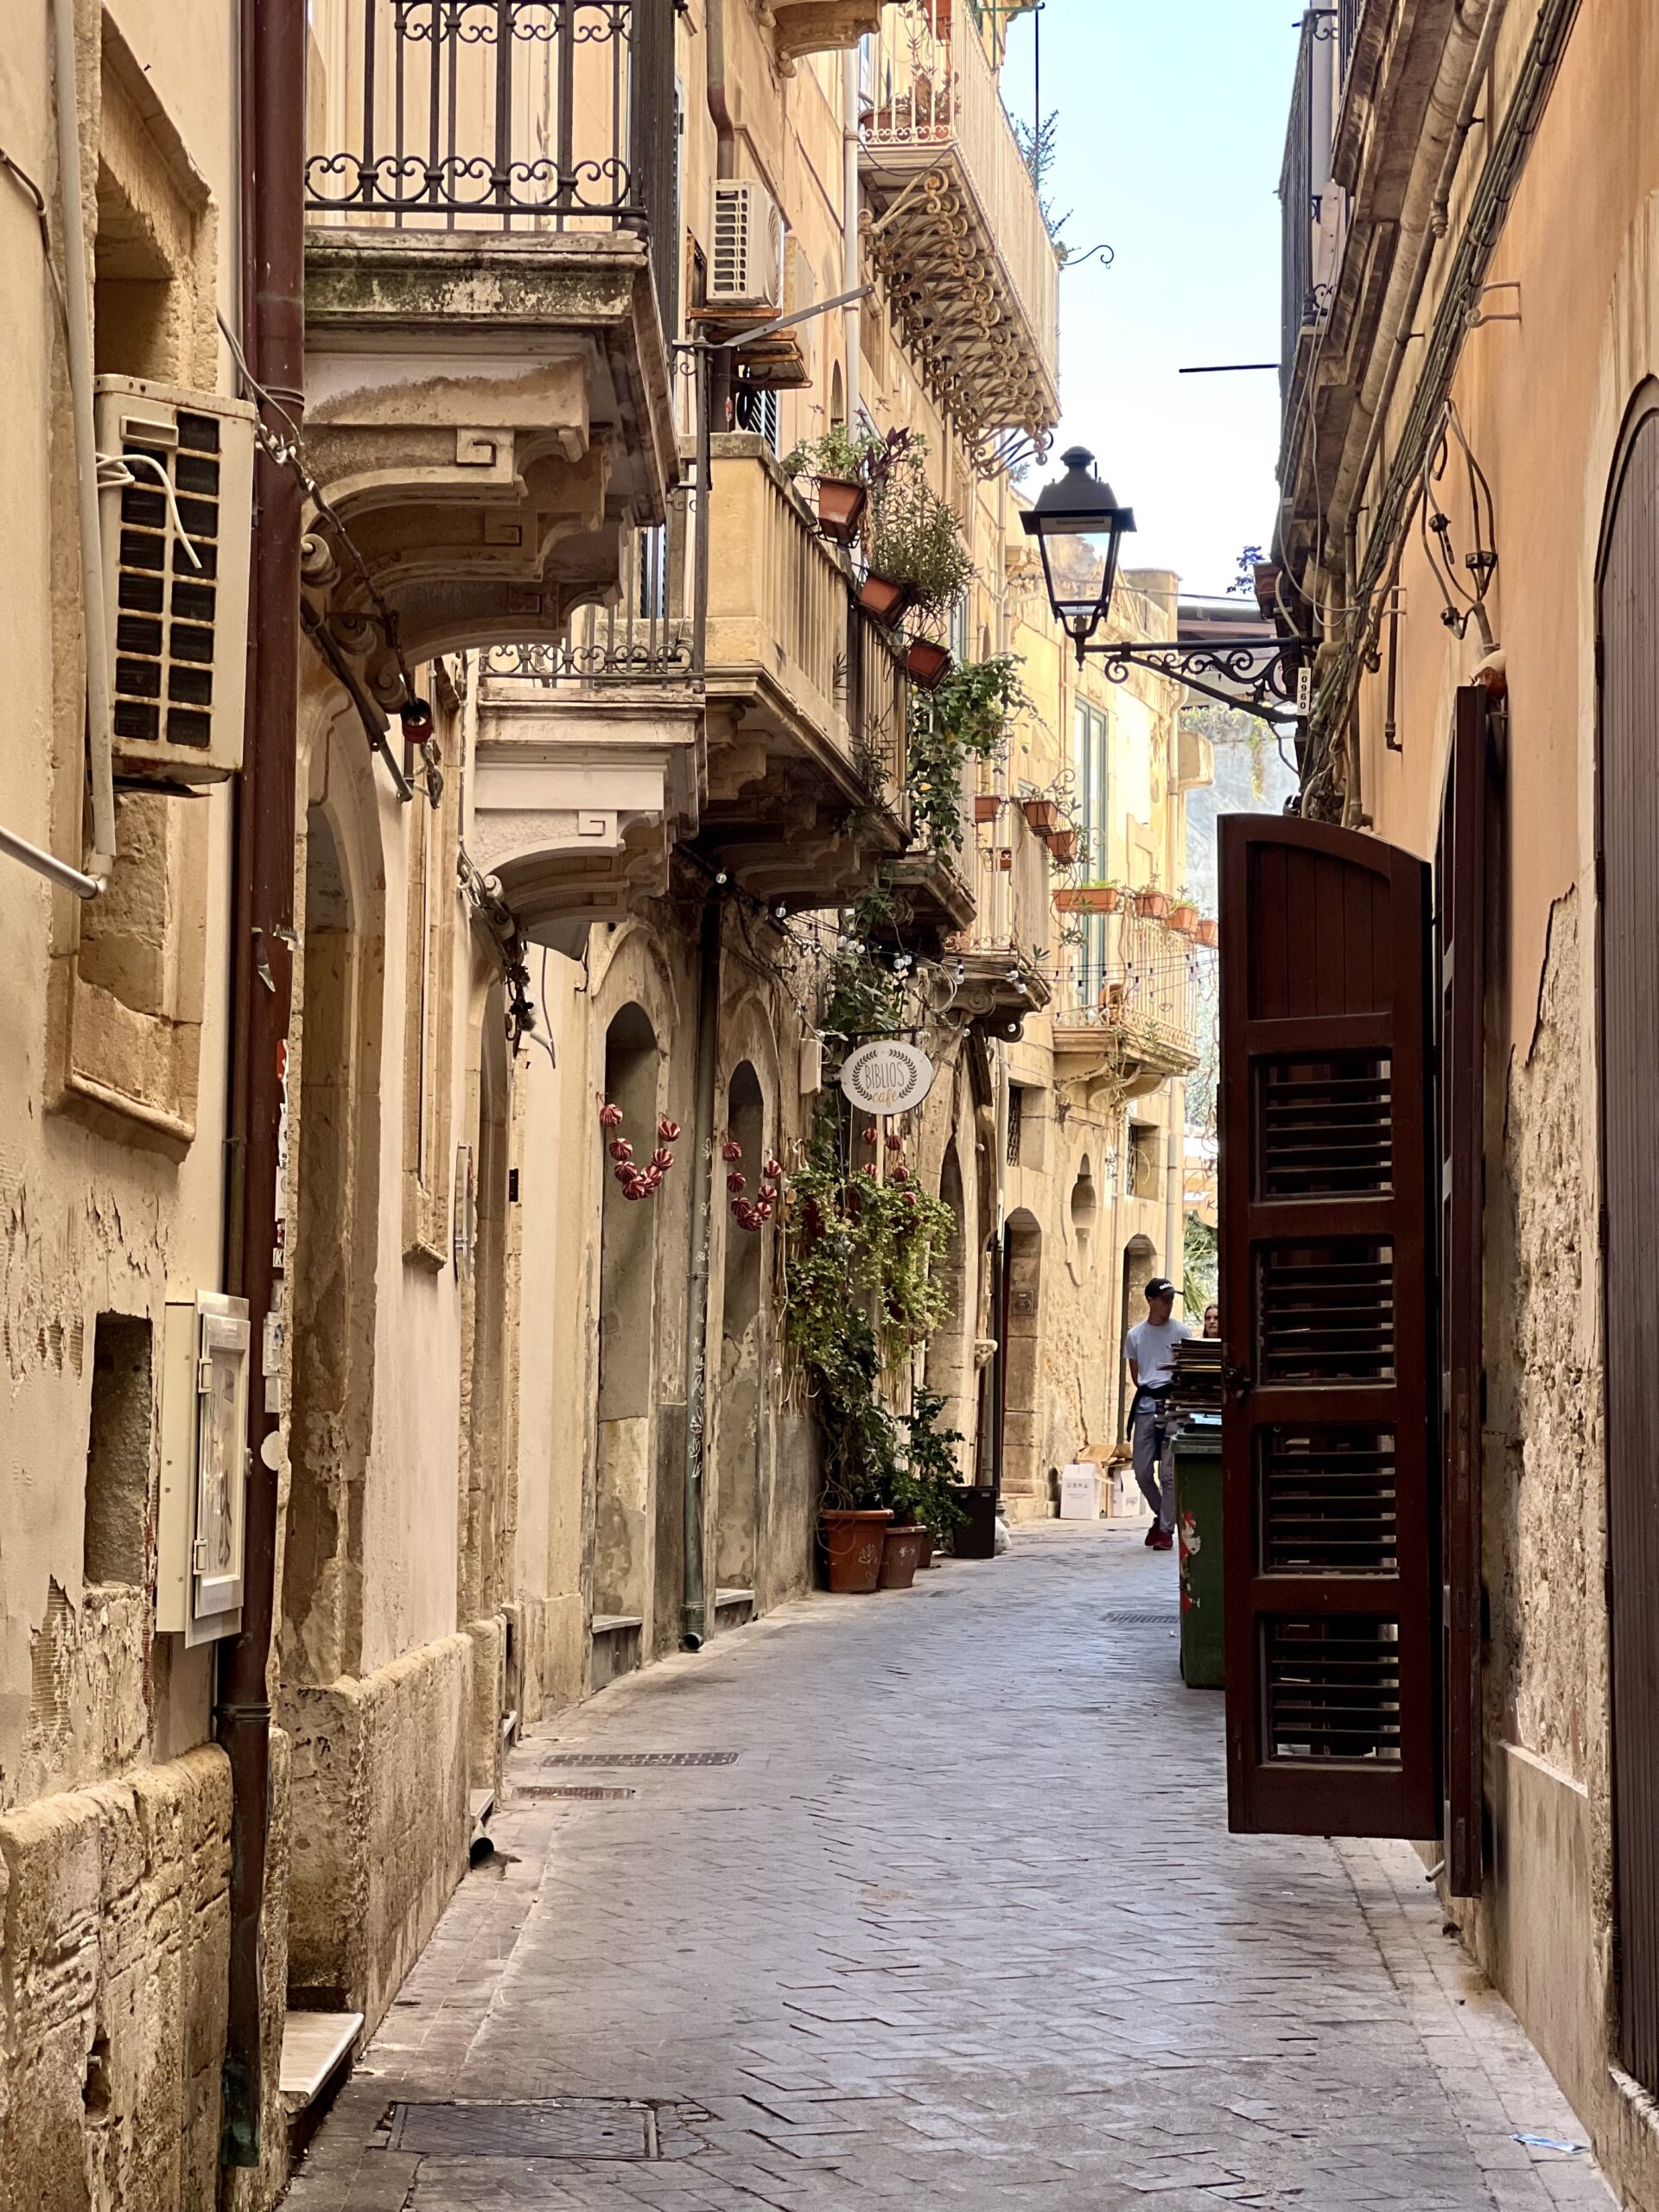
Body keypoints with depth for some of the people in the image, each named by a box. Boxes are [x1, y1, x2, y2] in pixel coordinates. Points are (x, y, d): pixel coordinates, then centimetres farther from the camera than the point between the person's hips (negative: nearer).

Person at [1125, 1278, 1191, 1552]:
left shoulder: (1181, 1332, 2)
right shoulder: (1135, 1335, 11)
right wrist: (1148, 1393, 6)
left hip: (1172, 1404, -3)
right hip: (1145, 1405, 3)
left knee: (1168, 1472, -7)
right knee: (1142, 1472, 4)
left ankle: (1166, 1530, 0)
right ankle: (1161, 1516, 27)